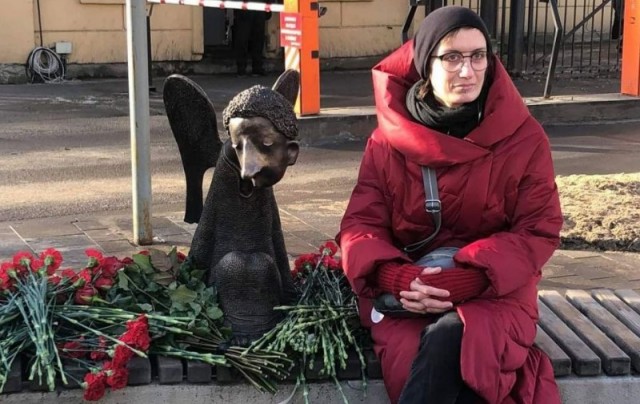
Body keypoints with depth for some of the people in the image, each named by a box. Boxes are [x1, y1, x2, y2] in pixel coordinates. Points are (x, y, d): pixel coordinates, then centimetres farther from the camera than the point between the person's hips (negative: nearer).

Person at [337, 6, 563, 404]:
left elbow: (539, 231, -4)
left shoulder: (524, 138, -2)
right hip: (407, 290, 1)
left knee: (448, 337, -35)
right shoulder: (388, 142, 2)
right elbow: (361, 224, 0)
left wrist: (466, 280, -20)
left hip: (493, 290, -1)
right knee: (409, 366, -31)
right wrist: (397, 278, -22)